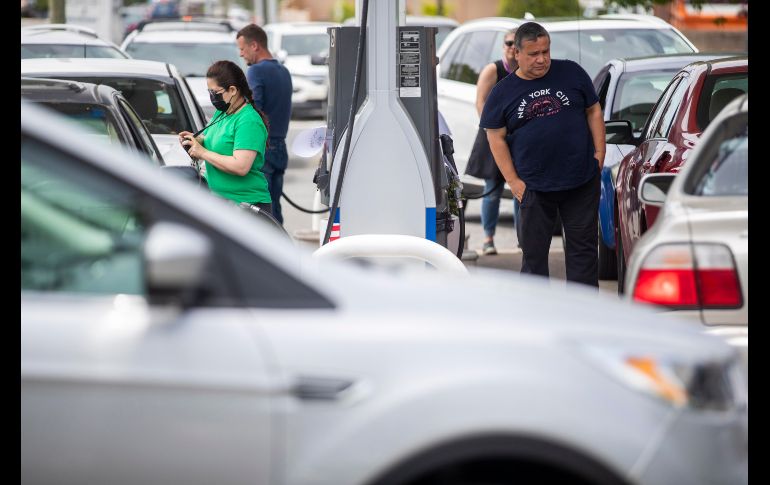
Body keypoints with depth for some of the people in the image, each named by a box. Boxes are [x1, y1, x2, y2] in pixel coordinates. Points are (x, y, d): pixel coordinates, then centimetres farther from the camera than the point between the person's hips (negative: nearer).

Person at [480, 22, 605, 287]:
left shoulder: (571, 73, 4)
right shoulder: (502, 93, 1)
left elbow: (593, 111, 11)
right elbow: (496, 137, 3)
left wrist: (599, 152, 1)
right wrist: (513, 180, -5)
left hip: (582, 181, 0)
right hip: (534, 187, 0)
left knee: (582, 246, 3)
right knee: (534, 252, 5)